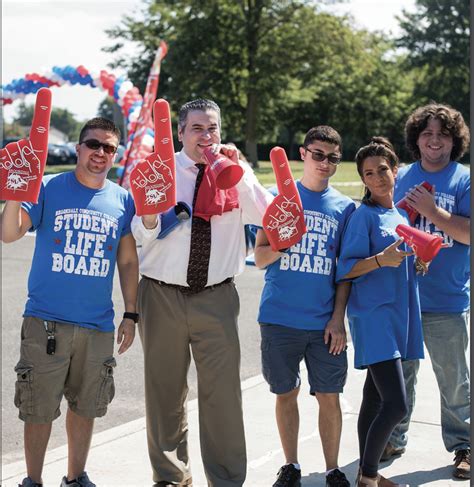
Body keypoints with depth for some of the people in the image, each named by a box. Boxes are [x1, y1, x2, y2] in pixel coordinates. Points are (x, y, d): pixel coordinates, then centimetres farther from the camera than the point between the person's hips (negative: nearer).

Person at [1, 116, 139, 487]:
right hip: (46, 322, -3)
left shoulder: (123, 200, 6)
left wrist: (130, 315, 8)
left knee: (85, 407, 15)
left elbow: (128, 261, 11)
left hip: (98, 326, 3)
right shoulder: (48, 188, -3)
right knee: (39, 409, 4)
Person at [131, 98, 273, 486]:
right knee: (165, 389, 9)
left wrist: (239, 171, -20)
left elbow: (270, 216, -11)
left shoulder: (236, 173, 4)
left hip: (216, 297, 0)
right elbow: (141, 235, -9)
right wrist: (150, 212, -30)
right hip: (163, 295, 0)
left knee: (223, 389, -2)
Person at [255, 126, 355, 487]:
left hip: (324, 322, 0)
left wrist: (338, 318, -2)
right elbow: (260, 258, 3)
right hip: (280, 318, 0)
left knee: (329, 396, 4)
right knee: (286, 393, 10)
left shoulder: (344, 207, 5)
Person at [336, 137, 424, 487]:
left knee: (375, 399, 13)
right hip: (374, 316, -7)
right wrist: (380, 260, -25)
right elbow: (346, 269, -12)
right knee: (396, 403, -13)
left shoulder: (401, 214, 14)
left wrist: (417, 264, 4)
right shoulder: (364, 215, -8)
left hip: (401, 314, 7)